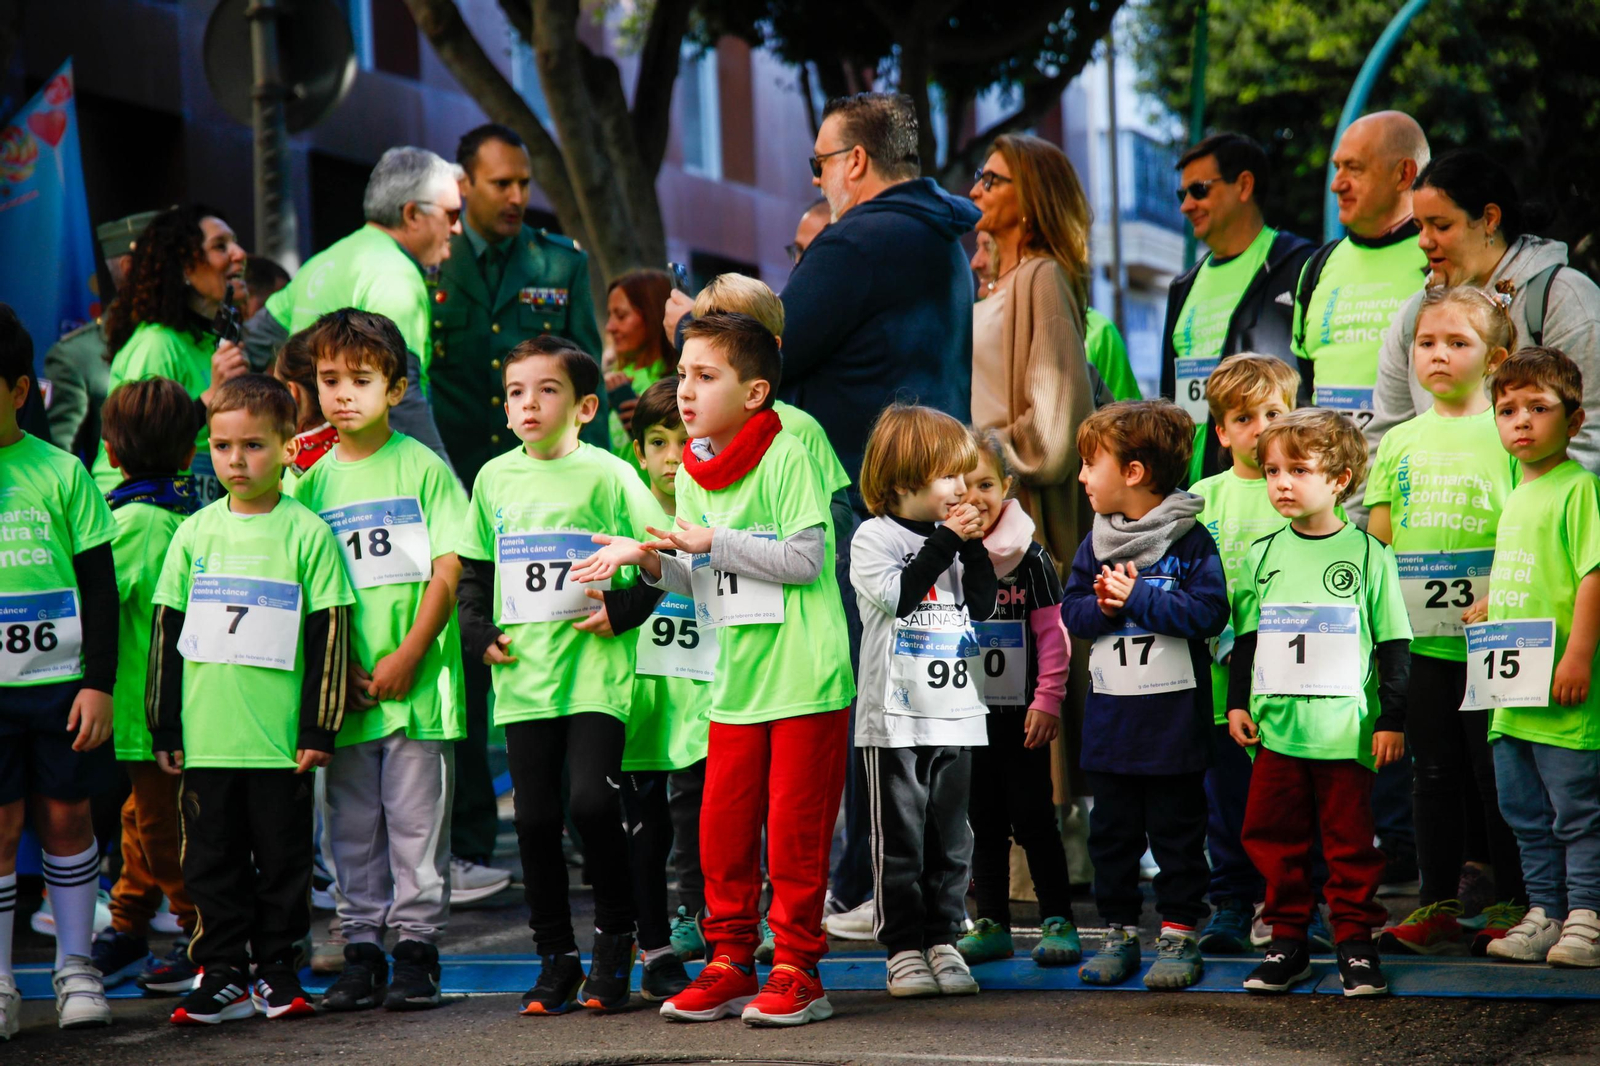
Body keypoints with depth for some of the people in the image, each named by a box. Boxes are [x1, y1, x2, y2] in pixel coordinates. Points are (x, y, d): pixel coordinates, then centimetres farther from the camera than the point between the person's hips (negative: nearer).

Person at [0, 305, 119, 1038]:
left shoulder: (61, 473, 0)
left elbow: (99, 586, 2)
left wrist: (98, 683, -3)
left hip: (59, 682, 0)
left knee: (65, 815, 7)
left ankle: (75, 966, 20)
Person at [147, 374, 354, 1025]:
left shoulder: (307, 533, -1)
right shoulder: (195, 533, 8)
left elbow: (328, 634, -1)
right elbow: (166, 630, 11)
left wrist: (319, 728, -4)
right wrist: (163, 727, 8)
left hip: (281, 739, -2)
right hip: (205, 737, 3)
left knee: (283, 858, 5)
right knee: (212, 860, 5)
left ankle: (275, 969, 16)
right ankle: (222, 974, 12)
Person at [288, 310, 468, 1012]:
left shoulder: (422, 468, 0)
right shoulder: (313, 481, 9)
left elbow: (447, 572, -5)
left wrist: (407, 656, -12)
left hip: (416, 680, -3)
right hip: (342, 687, 3)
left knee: (416, 818, -1)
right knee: (349, 825, 7)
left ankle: (416, 948, 7)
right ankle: (362, 949, 16)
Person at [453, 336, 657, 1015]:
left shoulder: (607, 474, -2)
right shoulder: (495, 478, 12)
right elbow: (471, 569, 21)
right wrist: (479, 633, 8)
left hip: (593, 671, -4)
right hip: (522, 674, 4)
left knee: (592, 801, -15)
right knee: (535, 817, 4)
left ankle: (615, 940, 6)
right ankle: (555, 958, 15)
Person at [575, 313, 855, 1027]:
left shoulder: (785, 455, -11)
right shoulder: (693, 471, 11)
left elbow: (805, 560, -16)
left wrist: (715, 543, -15)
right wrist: (650, 561, -2)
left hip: (804, 678, -7)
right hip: (737, 681, 7)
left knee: (794, 828, -2)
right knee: (721, 826, 7)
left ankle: (796, 968, 7)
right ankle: (730, 964, 17)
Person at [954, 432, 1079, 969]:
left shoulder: (1029, 558, -6)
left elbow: (1053, 635, -5)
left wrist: (1046, 702, -10)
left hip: (1019, 715, -3)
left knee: (1033, 819, 0)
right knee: (983, 824, 10)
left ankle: (1058, 921, 8)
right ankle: (991, 926, 16)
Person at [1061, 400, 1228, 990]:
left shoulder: (1190, 541, -8)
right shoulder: (1096, 543, 9)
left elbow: (1209, 610, -17)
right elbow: (1071, 610, 9)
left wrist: (1137, 598, -17)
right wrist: (1102, 608, -12)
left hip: (1173, 714, -5)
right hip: (1109, 715, 5)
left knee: (1176, 827, 3)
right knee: (1111, 830, 10)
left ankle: (1179, 934, 11)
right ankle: (1119, 931, 19)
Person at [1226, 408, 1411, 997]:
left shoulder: (1367, 553, -1)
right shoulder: (1262, 555, 8)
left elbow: (1393, 644, 1)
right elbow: (1245, 636, 16)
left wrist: (1392, 720, -2)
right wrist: (1238, 703, 9)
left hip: (1345, 728, -3)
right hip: (1276, 726, 3)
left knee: (1350, 844, 2)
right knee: (1275, 838, 6)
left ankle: (1355, 946, 11)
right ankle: (1288, 943, 16)